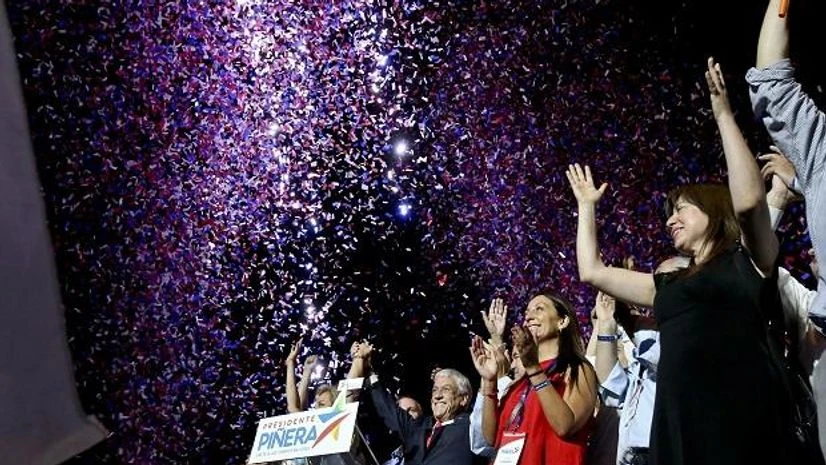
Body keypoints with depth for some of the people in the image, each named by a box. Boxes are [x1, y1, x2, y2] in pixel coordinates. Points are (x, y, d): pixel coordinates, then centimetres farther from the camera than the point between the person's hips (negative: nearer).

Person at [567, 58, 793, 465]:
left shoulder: (749, 261, 10)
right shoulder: (668, 284, 25)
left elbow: (749, 200, -10)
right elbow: (591, 271, 30)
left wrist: (723, 115, -3)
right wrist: (586, 205, 36)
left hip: (741, 416, -5)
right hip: (679, 424, 6)